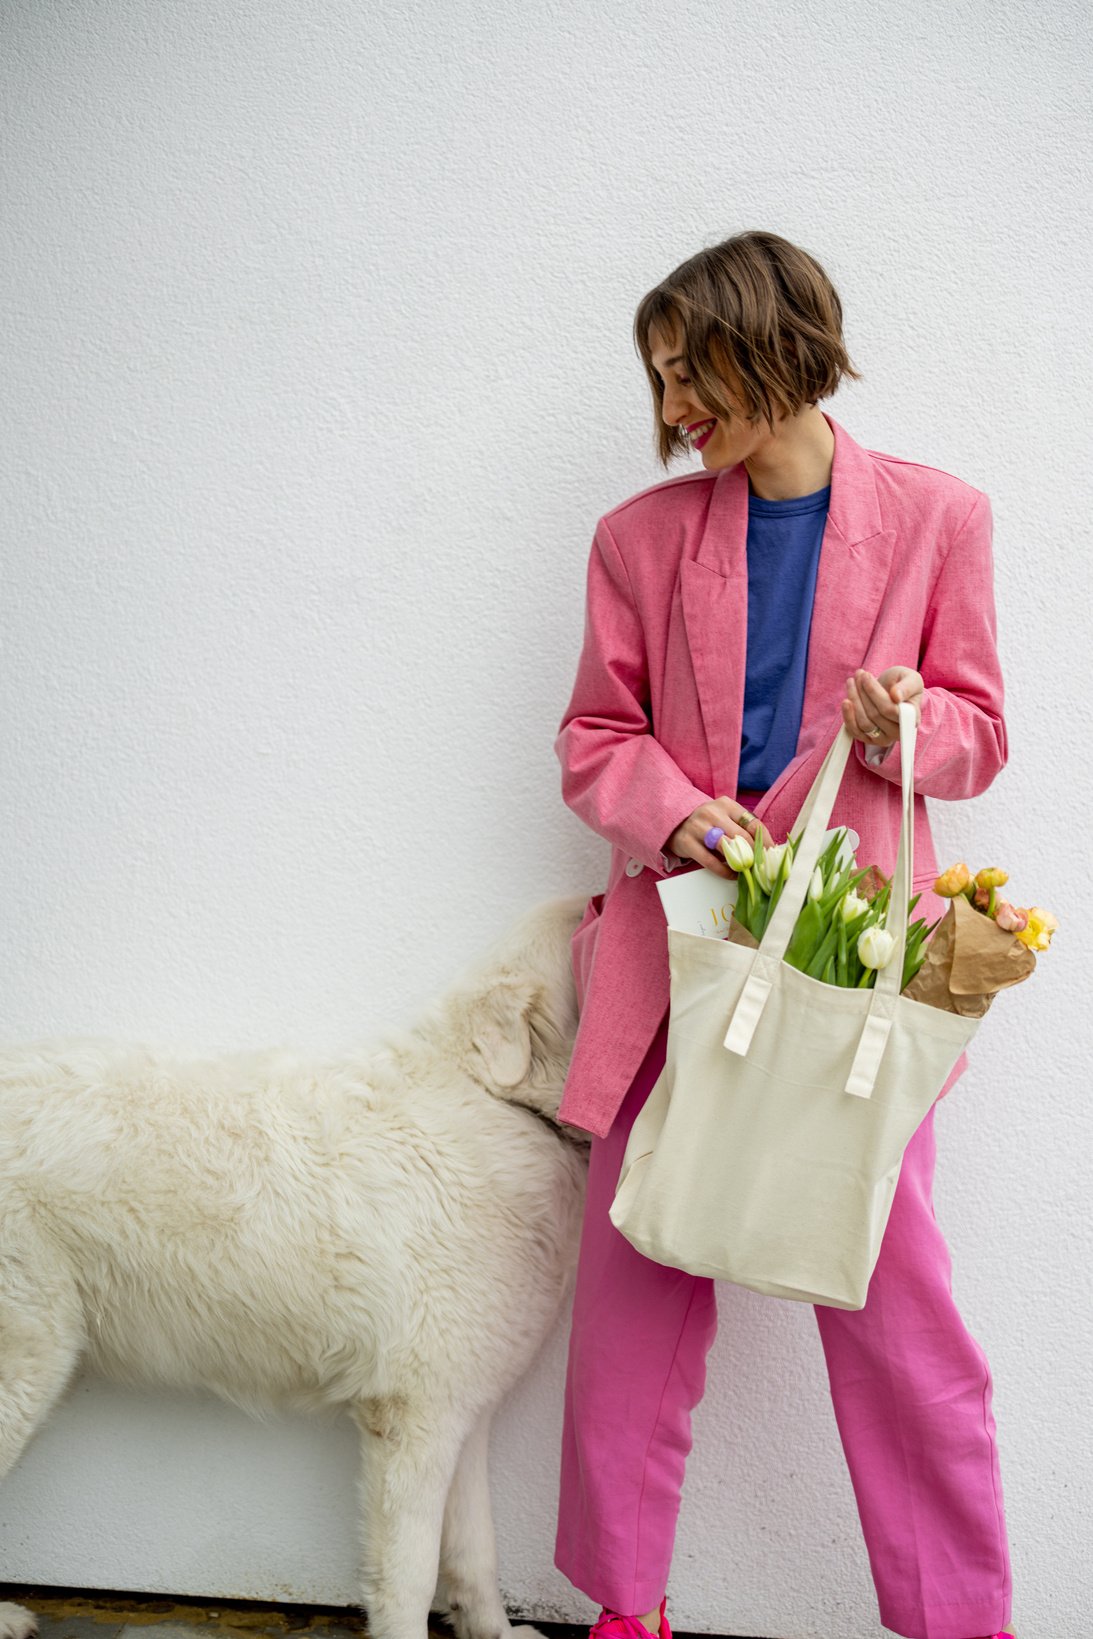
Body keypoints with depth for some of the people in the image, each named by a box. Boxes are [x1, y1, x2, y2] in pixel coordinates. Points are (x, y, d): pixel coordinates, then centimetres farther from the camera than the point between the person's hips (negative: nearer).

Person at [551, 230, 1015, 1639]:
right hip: (678, 939, 2)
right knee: (634, 1283, 7)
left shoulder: (935, 517, 2)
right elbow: (595, 740, 8)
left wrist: (904, 722, -16)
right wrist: (679, 813, -13)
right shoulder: (641, 535, 5)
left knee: (892, 1288, 0)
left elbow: (978, 731, 7)